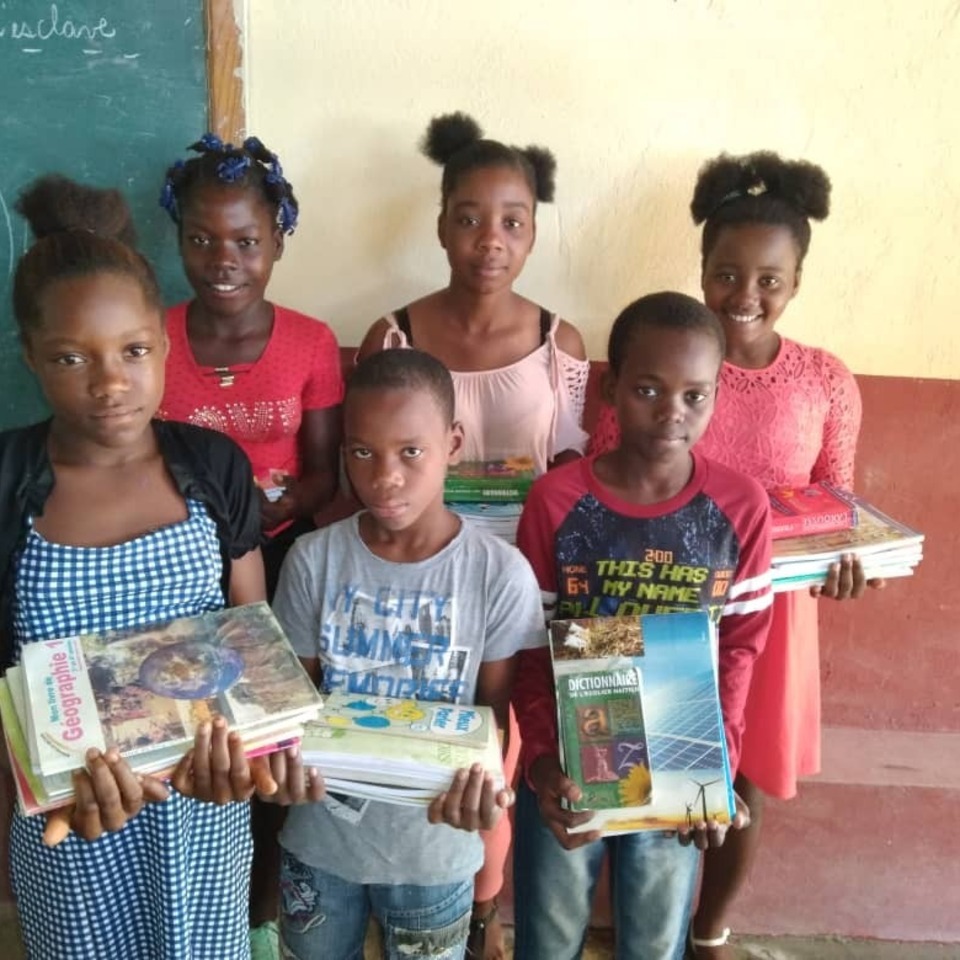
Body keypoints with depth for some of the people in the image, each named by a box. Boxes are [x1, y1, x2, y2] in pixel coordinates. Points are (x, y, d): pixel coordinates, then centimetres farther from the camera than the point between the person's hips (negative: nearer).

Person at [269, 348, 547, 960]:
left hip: (433, 849, -1)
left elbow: (495, 717, -8)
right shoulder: (313, 560, -10)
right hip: (319, 839, 2)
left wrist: (478, 787, -29)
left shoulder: (500, 574, -16)